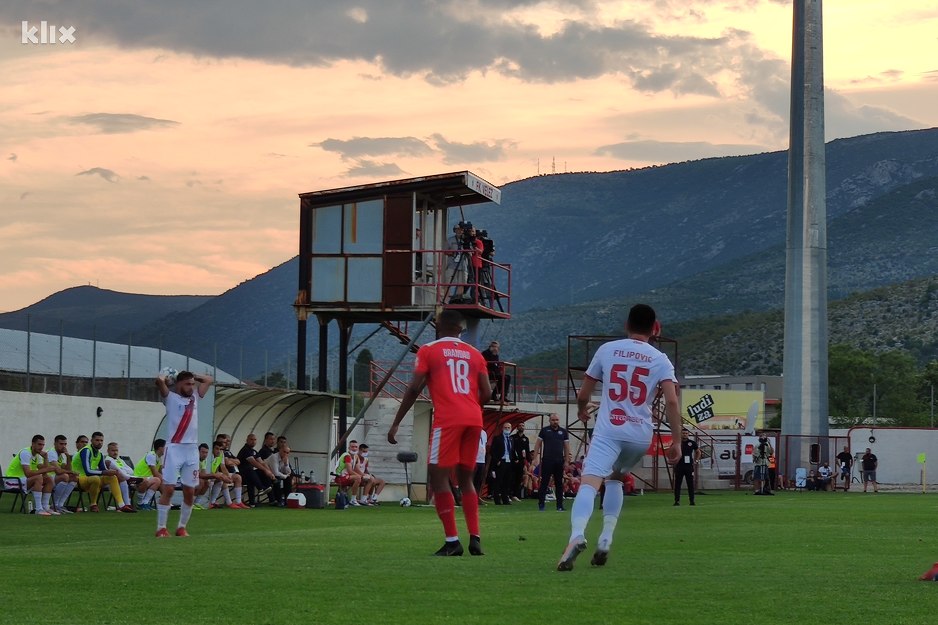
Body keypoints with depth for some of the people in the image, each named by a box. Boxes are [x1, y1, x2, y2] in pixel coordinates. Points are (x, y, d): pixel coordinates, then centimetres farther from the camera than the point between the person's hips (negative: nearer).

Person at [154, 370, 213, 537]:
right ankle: (161, 528, -7)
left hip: (192, 449, 5)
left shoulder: (195, 398, 17)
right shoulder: (171, 398, 1)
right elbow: (159, 380, -15)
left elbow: (209, 380, 26)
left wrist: (191, 376, 21)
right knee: (168, 489, -9)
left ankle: (181, 527, 17)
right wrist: (166, 376, 6)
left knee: (190, 492, 6)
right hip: (174, 448, -5)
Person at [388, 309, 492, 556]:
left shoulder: (429, 351, 6)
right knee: (466, 478, 16)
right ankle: (475, 538, 9)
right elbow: (486, 393, 10)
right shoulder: (474, 354, 17)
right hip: (473, 419, 5)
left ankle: (452, 540, -7)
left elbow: (414, 389, -2)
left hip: (447, 420, -5)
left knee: (439, 477, 0)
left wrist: (395, 424, 2)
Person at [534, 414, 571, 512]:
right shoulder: (544, 430, 3)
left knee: (559, 484, 5)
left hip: (559, 461, 2)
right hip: (547, 460, -2)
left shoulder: (563, 432, 9)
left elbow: (567, 447, 11)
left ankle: (559, 506, 9)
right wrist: (536, 457, -4)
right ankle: (541, 505, 2)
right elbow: (538, 444, 4)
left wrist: (566, 460, 5)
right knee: (544, 483, -2)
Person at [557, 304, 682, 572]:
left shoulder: (607, 350, 7)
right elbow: (671, 401, -8)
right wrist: (676, 441, -3)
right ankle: (606, 538, 12)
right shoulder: (660, 360, 5)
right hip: (641, 435, 2)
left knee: (589, 482, -17)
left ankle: (577, 534, -44)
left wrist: (582, 409, 35)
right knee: (614, 478, 26)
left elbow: (583, 394, 13)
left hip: (608, 431, -2)